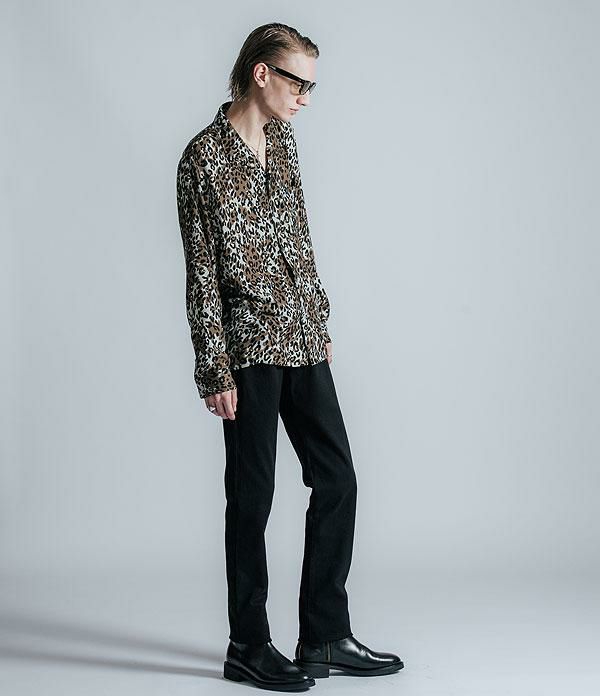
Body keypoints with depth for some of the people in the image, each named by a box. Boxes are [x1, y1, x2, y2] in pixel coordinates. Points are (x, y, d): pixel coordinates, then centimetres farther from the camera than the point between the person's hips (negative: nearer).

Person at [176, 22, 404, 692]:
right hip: (250, 347, -8)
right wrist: (216, 370, -13)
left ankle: (325, 639, 20)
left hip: (304, 341, 8)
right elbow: (202, 273, -12)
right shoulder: (204, 157, -10)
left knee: (337, 479, 9)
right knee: (252, 498, 1)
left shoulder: (283, 140, 12)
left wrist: (320, 319, 18)